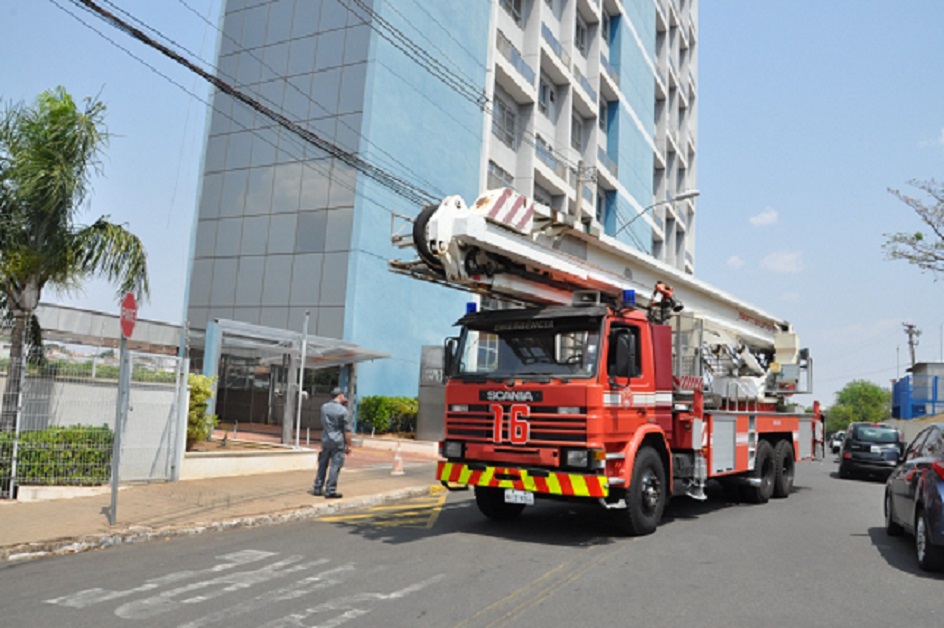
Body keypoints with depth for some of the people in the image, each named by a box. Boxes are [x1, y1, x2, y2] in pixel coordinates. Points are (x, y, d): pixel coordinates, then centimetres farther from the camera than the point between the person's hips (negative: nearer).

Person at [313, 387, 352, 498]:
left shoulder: (324, 407, 3)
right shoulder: (343, 410, -13)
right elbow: (347, 430, -12)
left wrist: (341, 403, 19)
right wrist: (348, 445, -4)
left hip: (325, 440, 6)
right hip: (338, 442, -6)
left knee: (322, 465, 14)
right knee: (335, 466, -1)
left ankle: (318, 488, 19)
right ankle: (330, 491, 0)